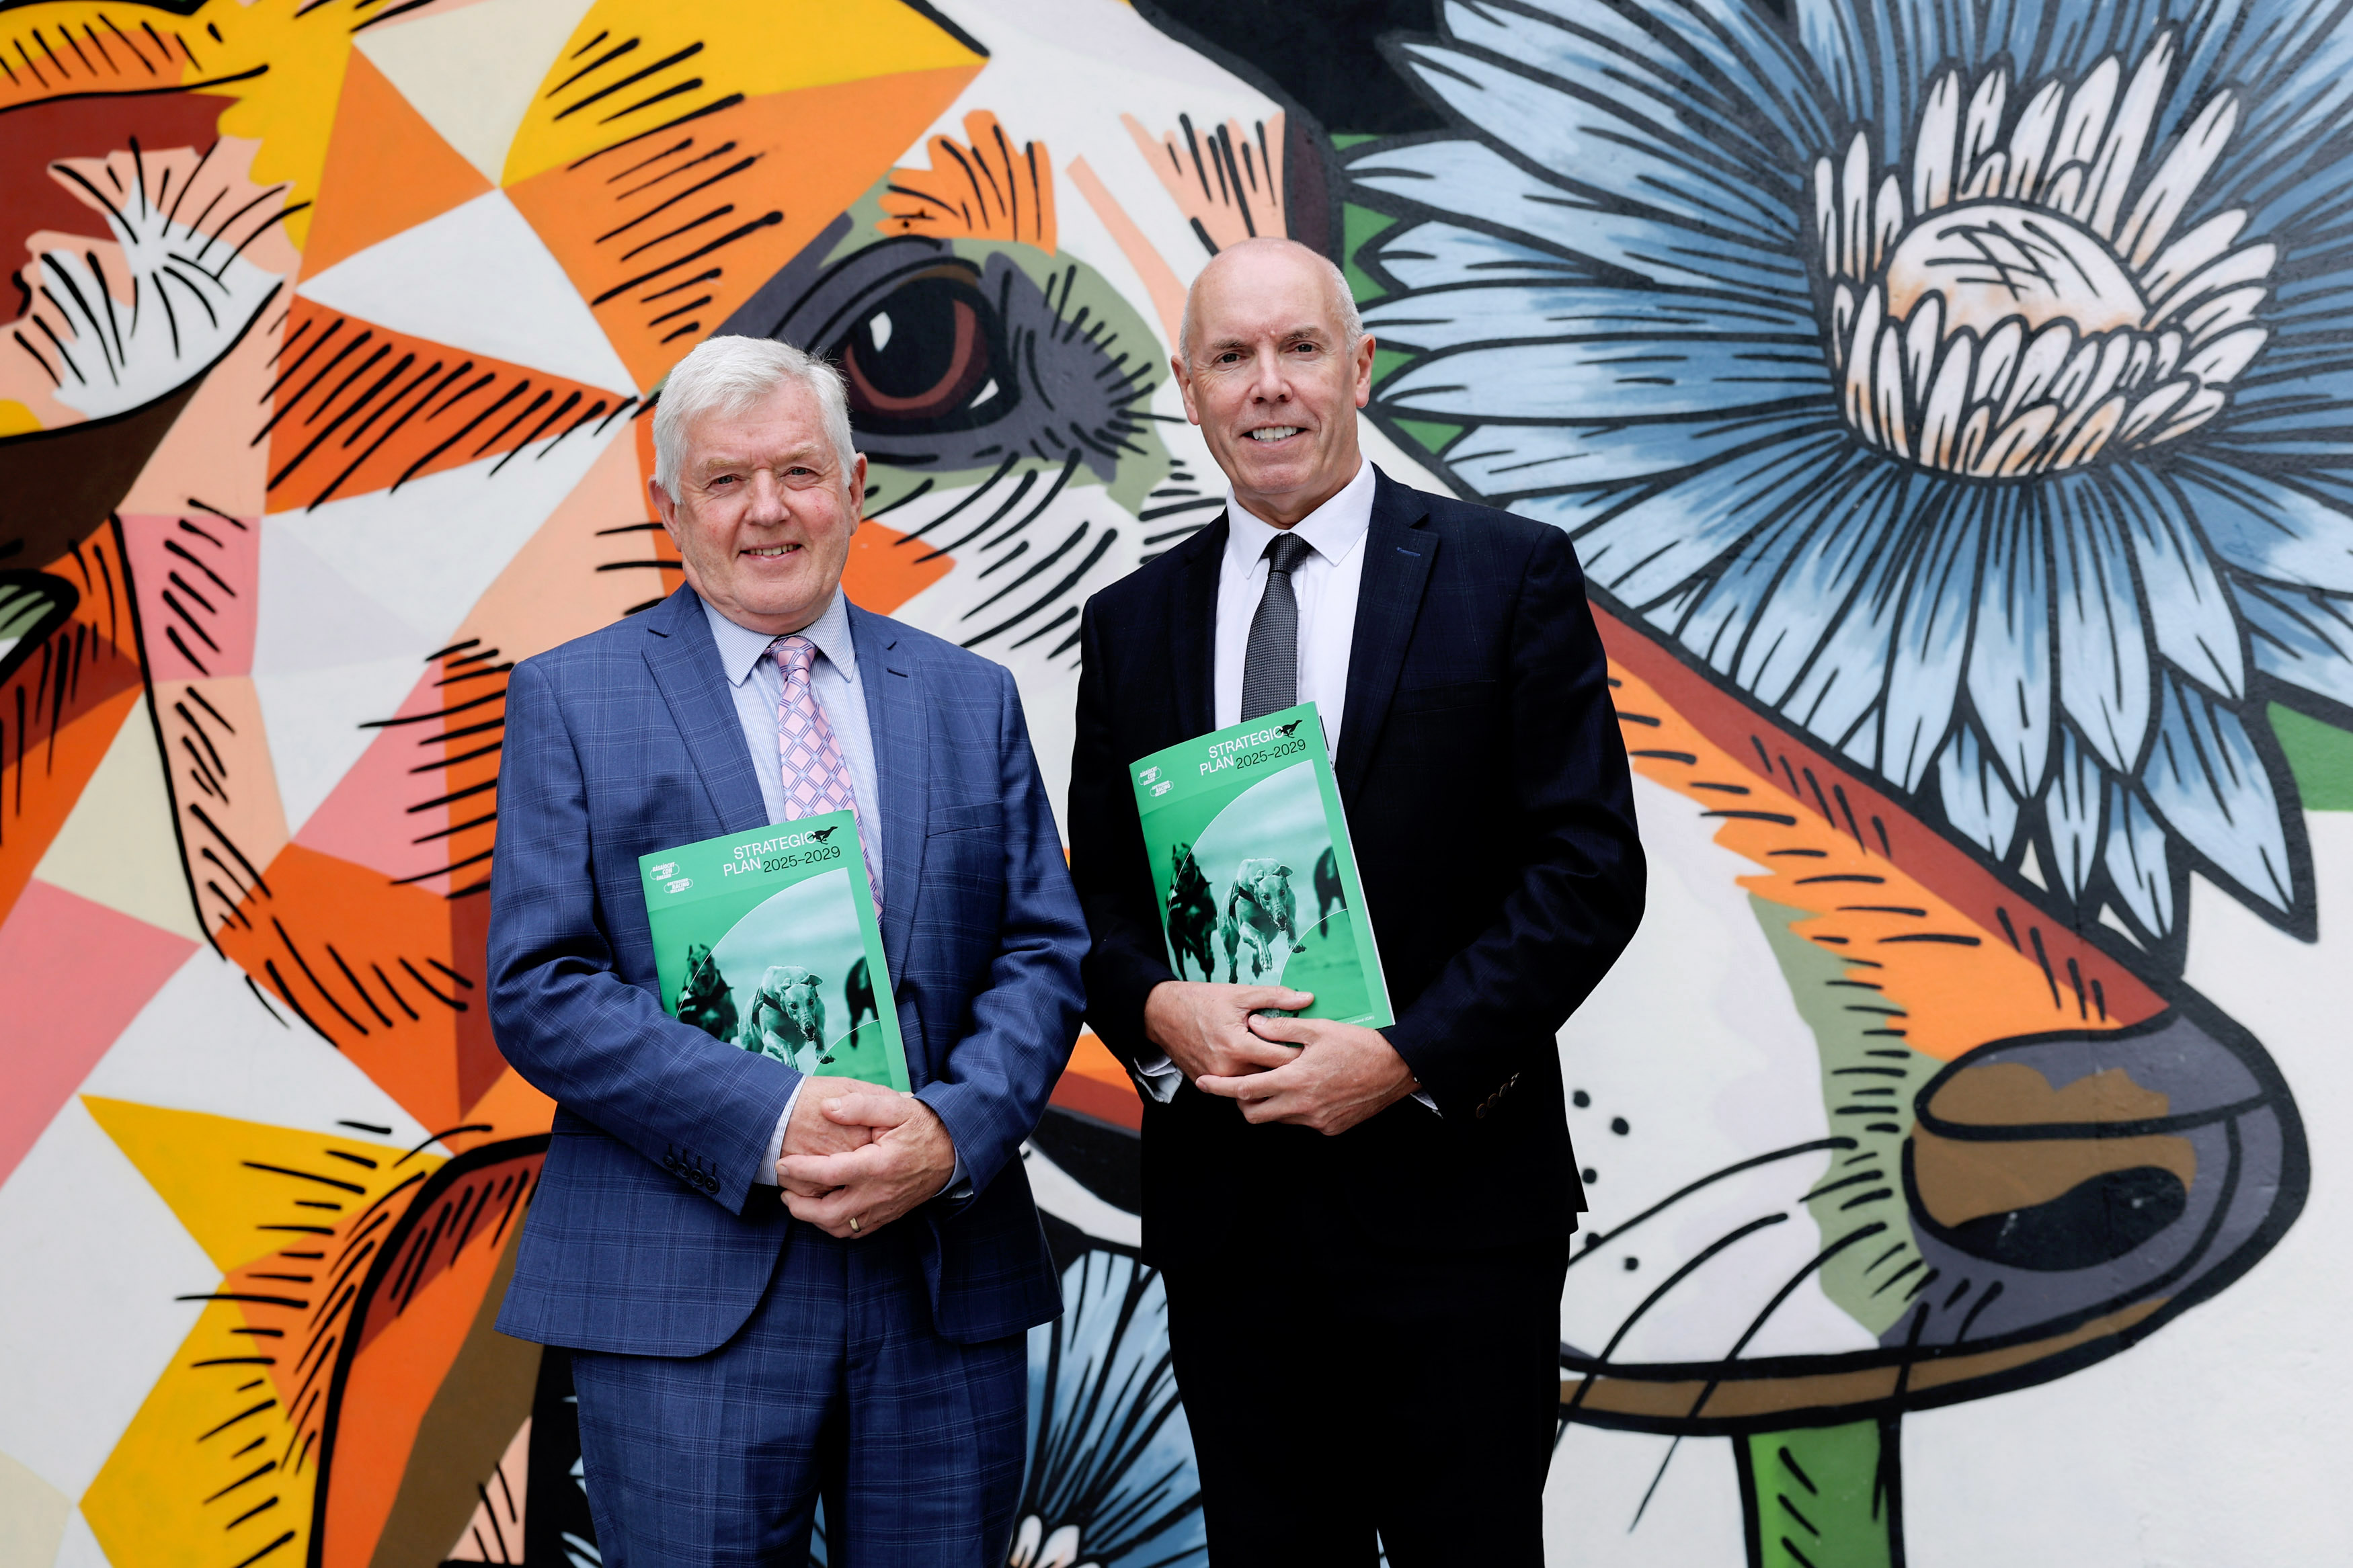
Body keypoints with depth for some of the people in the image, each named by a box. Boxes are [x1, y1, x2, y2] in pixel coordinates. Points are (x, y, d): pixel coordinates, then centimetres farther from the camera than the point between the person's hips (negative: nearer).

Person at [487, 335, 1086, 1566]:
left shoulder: (971, 700, 11)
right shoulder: (568, 701, 3)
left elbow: (1046, 951, 6)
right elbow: (538, 990, -5)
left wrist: (953, 1136, -12)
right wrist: (769, 1123, -16)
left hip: (951, 1285, 3)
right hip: (686, 1297, -2)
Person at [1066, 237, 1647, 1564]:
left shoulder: (1511, 578, -2)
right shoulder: (1133, 622, 9)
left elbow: (1590, 868, -7)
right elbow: (1101, 893, 10)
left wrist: (1405, 1056, -15)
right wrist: (1160, 1007, -12)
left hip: (1452, 1196, -3)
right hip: (1223, 1202, 3)